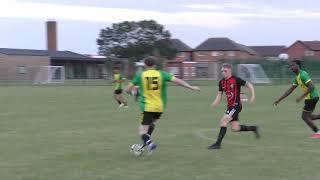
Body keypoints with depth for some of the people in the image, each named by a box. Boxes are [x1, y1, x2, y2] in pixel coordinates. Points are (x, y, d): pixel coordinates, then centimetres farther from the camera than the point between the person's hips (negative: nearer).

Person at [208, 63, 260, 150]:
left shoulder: (236, 80, -12)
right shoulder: (221, 82, 7)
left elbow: (249, 85, -6)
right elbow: (219, 94, 13)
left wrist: (253, 96, -15)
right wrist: (215, 103, -5)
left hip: (236, 105, -8)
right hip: (230, 106, 8)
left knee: (223, 121, -18)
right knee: (235, 128, 9)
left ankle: (218, 143, -13)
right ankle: (253, 128, 32)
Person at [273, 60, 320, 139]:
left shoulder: (303, 75, -18)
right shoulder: (297, 77, 12)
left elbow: (311, 86, -26)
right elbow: (290, 90, 15)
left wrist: (302, 97, -26)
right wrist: (279, 100, 12)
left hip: (311, 97, -10)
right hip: (310, 97, 10)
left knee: (305, 116, -4)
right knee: (308, 117, 15)